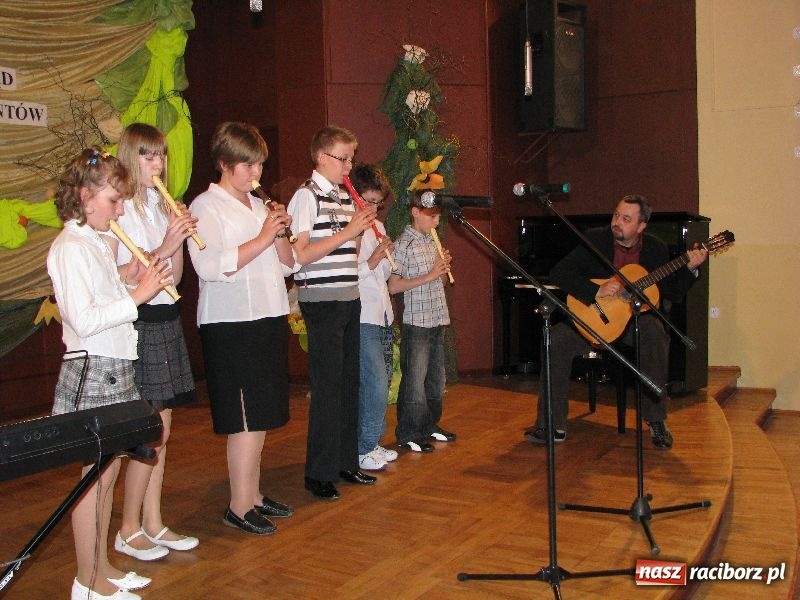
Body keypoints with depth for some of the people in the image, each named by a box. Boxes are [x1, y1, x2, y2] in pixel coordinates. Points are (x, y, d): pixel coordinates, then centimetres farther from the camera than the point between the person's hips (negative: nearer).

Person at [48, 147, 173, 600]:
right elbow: (83, 320, -23)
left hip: (116, 369, 9)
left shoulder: (98, 244, 15)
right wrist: (137, 295, -20)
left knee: (108, 472, 15)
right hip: (93, 370, -9)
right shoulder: (70, 248, -14)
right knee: (96, 476, -1)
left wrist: (138, 280, 1)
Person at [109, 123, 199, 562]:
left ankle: (153, 523, 21)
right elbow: (111, 275, -16)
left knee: (160, 429, 10)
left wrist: (181, 238, -2)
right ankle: (128, 529, 12)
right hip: (137, 323, -7)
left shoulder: (162, 207, 13)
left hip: (166, 320, 8)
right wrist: (162, 248, -19)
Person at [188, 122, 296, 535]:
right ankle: (239, 507, 6)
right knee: (246, 419, -5)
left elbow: (287, 265, 15)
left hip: (268, 319, 8)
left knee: (262, 417, 12)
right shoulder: (207, 207, -6)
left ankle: (254, 495, 24)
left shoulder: (259, 206, 17)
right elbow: (210, 267, -20)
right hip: (230, 325, -8)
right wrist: (263, 238, -18)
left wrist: (281, 233, -3)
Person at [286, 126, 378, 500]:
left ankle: (346, 462, 24)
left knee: (349, 382, 12)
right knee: (327, 387, -5)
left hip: (349, 298, 8)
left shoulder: (346, 199, 17)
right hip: (321, 300, -8)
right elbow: (301, 254, -17)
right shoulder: (306, 196, -8)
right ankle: (319, 473, 5)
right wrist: (348, 231, -18)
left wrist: (362, 228, 3)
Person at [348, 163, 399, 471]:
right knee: (376, 384, -10)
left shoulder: (377, 227, 15)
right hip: (361, 316, -9)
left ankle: (372, 443, 23)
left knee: (380, 382, 12)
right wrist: (371, 262, -18)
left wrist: (387, 255, 0)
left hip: (382, 314, 9)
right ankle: (364, 449, 4)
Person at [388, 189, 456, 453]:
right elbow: (393, 286, -15)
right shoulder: (403, 244, -10)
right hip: (416, 322, -8)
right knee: (415, 380, -3)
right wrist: (430, 275, -17)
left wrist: (444, 268, 1)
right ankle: (408, 435, 8)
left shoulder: (433, 241, 13)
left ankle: (430, 426, 29)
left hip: (437, 319, 8)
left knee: (436, 378, 15)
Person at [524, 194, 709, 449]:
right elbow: (558, 274, -14)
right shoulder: (595, 239, -5)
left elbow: (673, 294, 5)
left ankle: (656, 420, -20)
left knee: (655, 332, -33)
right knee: (556, 339, -26)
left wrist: (690, 268, -12)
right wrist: (597, 291, -24)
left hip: (635, 318, 1)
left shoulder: (656, 248, 1)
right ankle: (553, 425, -17)